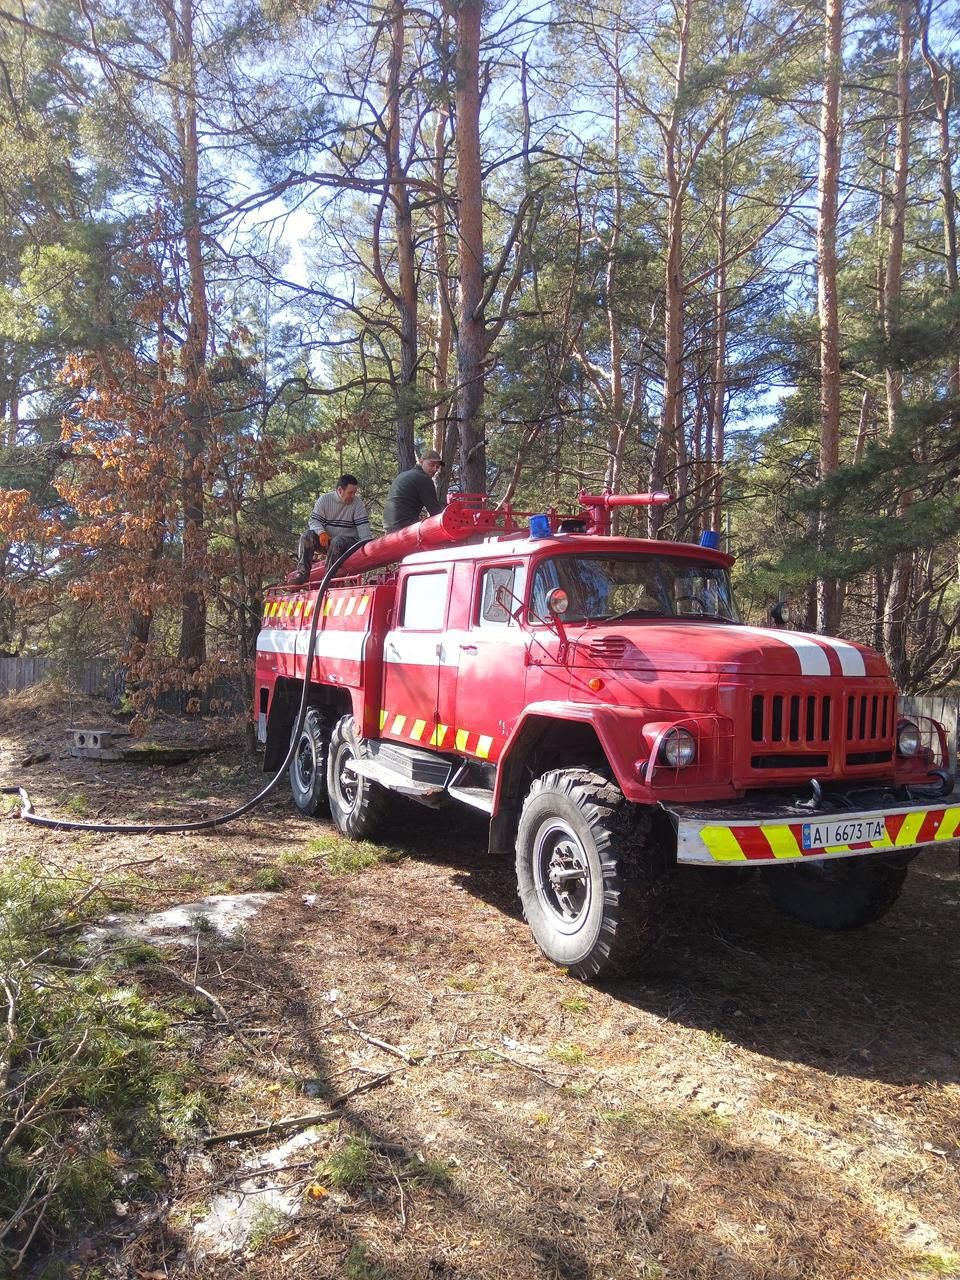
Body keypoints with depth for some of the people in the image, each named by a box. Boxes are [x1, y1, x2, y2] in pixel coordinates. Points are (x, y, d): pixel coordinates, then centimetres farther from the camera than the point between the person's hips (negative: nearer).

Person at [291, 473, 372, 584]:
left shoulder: (357, 503, -4)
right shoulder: (324, 499, 0)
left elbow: (363, 526, -10)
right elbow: (314, 521, -3)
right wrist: (321, 533, -25)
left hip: (348, 542, -2)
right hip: (326, 539, 2)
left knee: (338, 541, -36)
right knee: (308, 535, -23)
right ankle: (302, 572, -23)